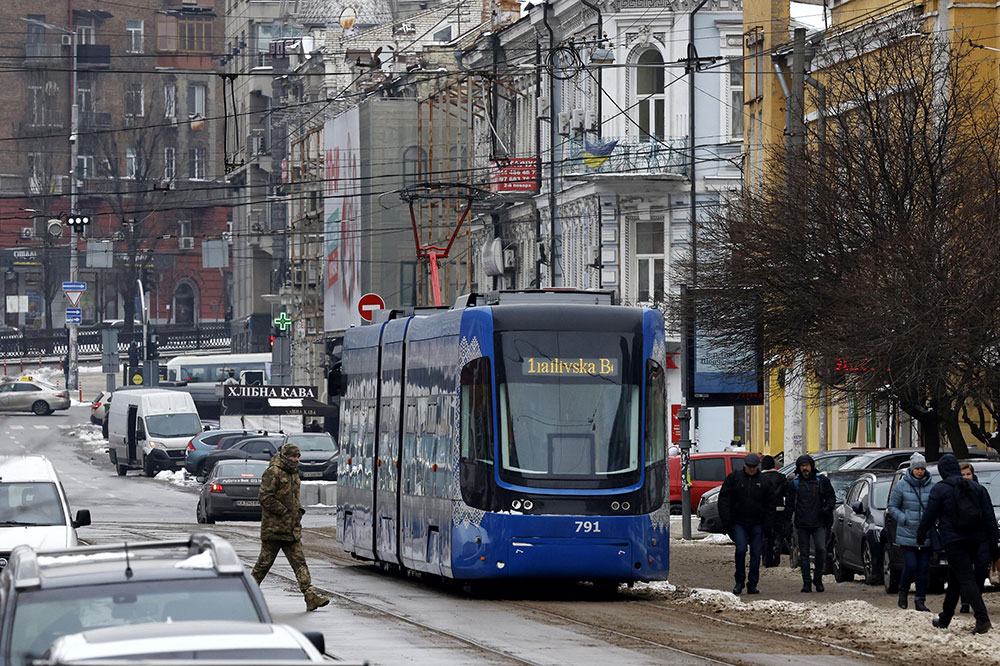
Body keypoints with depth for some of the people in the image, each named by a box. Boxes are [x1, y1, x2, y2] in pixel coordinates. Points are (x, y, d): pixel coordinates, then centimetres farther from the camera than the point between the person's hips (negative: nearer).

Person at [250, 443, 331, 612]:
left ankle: (311, 596, -8)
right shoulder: (273, 472, -12)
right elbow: (265, 498, -19)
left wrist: (299, 510, 13)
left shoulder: (293, 474, 16)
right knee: (265, 562, 2)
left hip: (292, 528, 8)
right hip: (274, 527, -8)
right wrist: (284, 512, -17)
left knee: (299, 562, -1)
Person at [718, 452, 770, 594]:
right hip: (739, 523, -2)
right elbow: (724, 500, 1)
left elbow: (769, 503, 10)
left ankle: (752, 584, 7)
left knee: (756, 553, 0)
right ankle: (740, 581, 1)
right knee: (741, 550, -14)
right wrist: (726, 521, -7)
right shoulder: (734, 478, 2)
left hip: (756, 524, 2)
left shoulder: (763, 480, 6)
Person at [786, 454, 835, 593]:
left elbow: (831, 497, 12)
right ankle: (806, 582, 6)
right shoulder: (794, 484, 9)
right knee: (804, 553, 2)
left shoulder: (821, 481, 7)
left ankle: (818, 579, 0)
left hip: (818, 524, -2)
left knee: (821, 549, -15)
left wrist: (827, 508, -7)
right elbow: (789, 504, 12)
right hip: (802, 524, 2)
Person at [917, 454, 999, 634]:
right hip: (974, 540, 6)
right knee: (954, 578, 19)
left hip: (954, 541, -6)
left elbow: (929, 516, -2)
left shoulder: (939, 490, -6)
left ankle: (982, 618, -25)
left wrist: (921, 534, 15)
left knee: (966, 579, -10)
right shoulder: (977, 488, 9)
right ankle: (945, 619, 29)